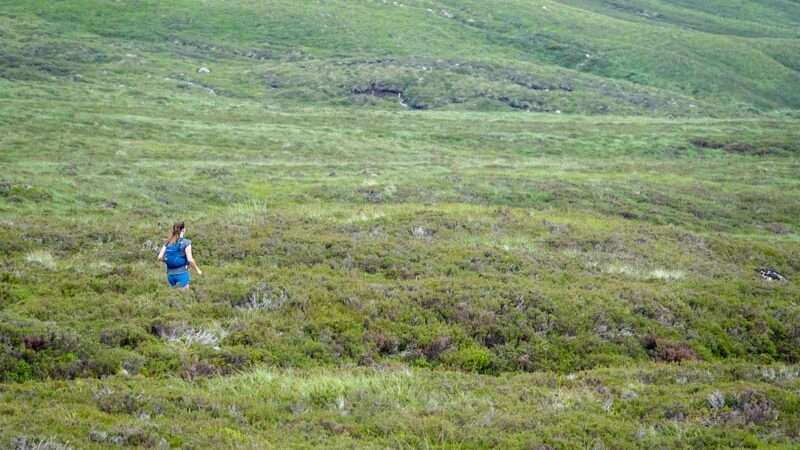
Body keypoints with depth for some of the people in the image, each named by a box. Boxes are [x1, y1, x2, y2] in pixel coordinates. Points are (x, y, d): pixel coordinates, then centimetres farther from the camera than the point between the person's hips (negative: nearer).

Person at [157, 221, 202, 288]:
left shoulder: (167, 243, 5)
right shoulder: (186, 243, -8)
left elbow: (160, 257, -1)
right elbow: (190, 259, -14)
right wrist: (197, 270, 0)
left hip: (170, 274, 5)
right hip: (182, 274, -5)